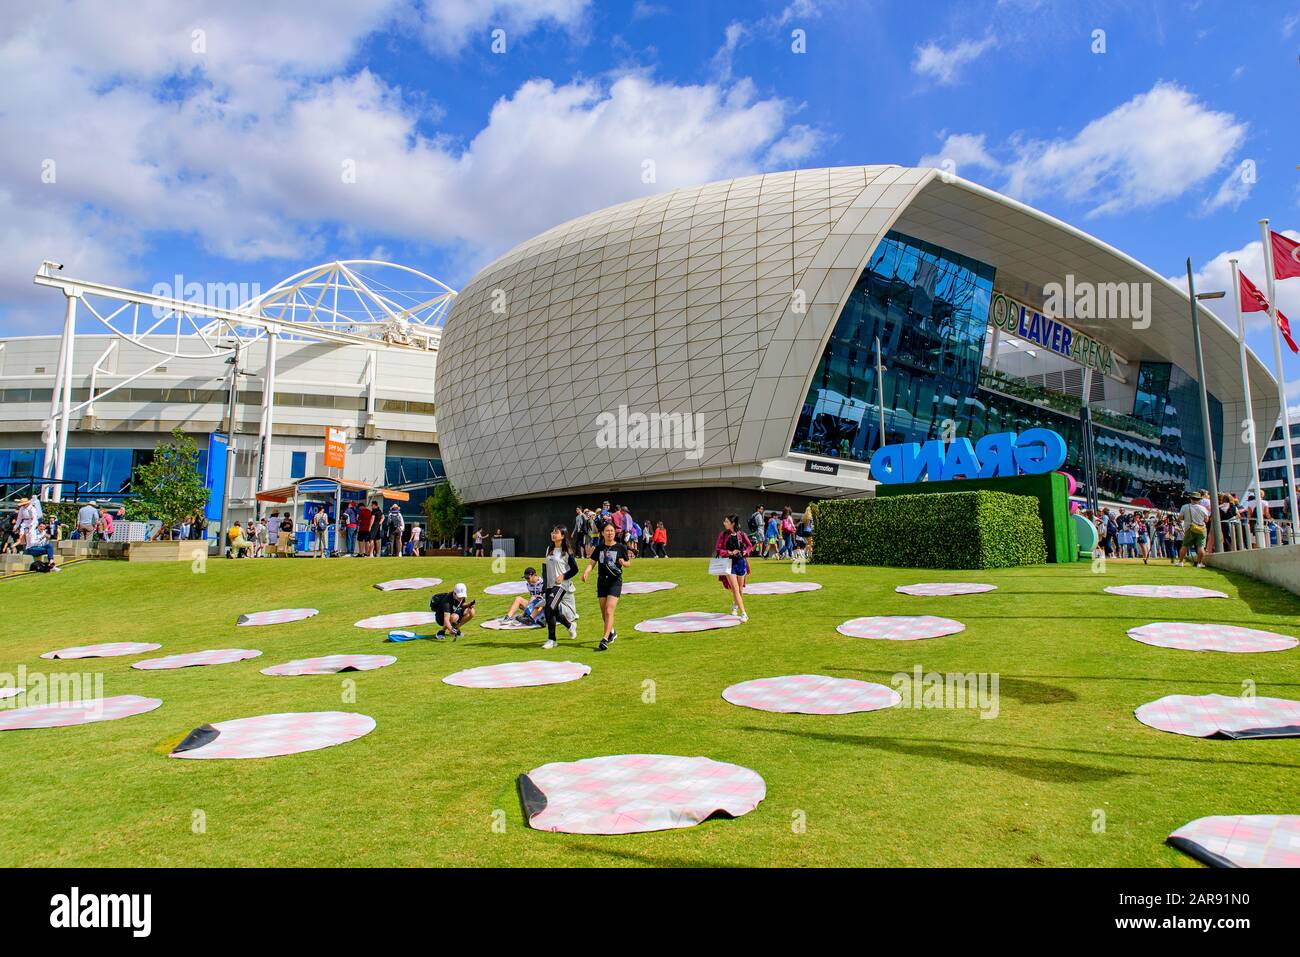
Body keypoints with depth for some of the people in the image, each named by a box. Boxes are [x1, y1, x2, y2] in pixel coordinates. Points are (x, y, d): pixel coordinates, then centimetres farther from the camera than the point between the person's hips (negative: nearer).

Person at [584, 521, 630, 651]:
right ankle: (612, 632, 37)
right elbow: (592, 563, 5)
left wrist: (623, 562, -18)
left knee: (609, 611, -15)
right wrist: (586, 572, -14)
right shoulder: (599, 548, 6)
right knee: (603, 612, 13)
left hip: (615, 581, -4)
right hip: (601, 581, 4)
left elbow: (627, 564, 5)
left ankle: (605, 640, -15)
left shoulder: (621, 547, -3)